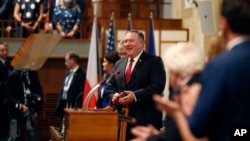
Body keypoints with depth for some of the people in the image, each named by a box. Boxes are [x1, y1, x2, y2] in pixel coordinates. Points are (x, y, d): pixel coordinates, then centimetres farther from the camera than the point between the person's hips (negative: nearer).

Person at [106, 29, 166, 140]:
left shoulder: (154, 61, -2)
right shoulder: (119, 64, 18)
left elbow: (158, 86, -13)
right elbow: (111, 86, 20)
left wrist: (135, 95, -22)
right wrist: (114, 95, -4)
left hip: (146, 119, -6)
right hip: (123, 117, 6)